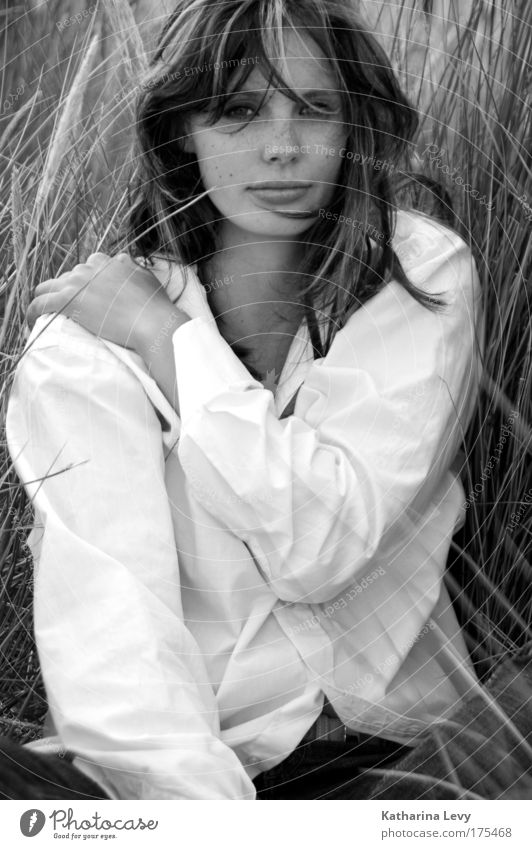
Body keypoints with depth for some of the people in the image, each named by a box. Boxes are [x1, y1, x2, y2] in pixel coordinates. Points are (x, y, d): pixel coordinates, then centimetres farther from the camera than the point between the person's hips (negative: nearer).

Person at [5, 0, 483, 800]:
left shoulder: (424, 275, -4)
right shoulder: (86, 330, -6)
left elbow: (318, 545, -15)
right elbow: (105, 598, -18)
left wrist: (167, 340, -13)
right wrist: (195, 801, -33)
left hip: (400, 738, 1)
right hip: (193, 748, 0)